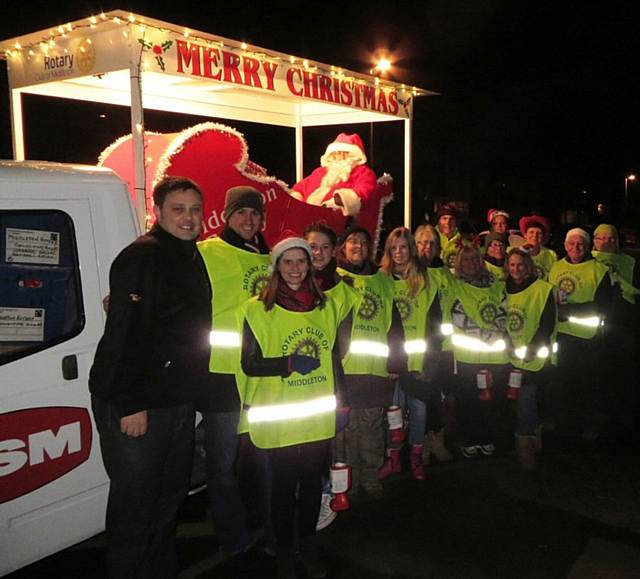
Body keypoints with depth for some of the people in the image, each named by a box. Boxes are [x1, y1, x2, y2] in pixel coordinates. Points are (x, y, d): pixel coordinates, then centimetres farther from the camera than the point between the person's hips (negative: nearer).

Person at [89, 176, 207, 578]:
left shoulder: (194, 259, 12)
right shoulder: (142, 257, -15)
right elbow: (124, 333, -23)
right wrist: (130, 405, -25)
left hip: (178, 402, 9)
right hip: (134, 407, -9)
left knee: (170, 497, 20)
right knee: (135, 506, 1)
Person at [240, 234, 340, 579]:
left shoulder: (325, 306, 9)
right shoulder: (259, 309, -7)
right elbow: (249, 364, -8)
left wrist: (339, 400, 13)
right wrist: (289, 364, -21)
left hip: (319, 416, 4)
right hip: (279, 418, -4)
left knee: (313, 481, 14)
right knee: (284, 485, 7)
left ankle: (307, 543, 35)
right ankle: (284, 550, 28)